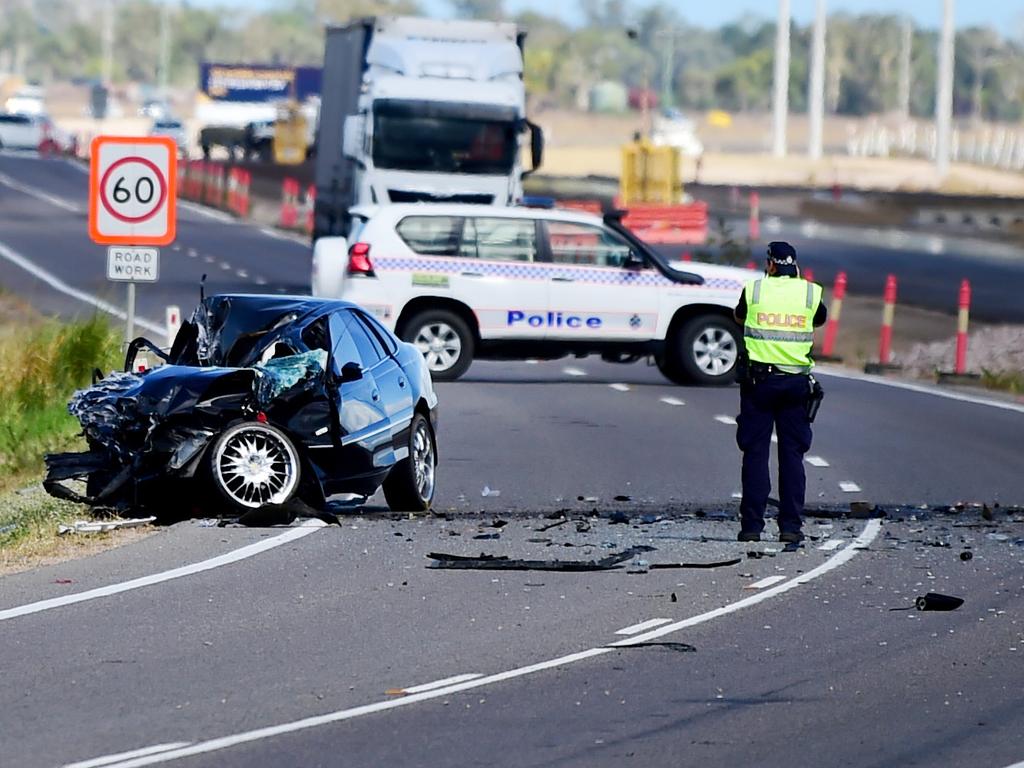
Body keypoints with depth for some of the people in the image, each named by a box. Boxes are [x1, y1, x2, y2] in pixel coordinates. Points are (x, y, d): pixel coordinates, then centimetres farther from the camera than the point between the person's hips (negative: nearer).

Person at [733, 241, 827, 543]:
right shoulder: (811, 292, 2)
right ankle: (791, 526, 0)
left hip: (758, 380, -1)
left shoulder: (754, 290, -1)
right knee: (792, 455, 5)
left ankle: (752, 526, 0)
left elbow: (739, 316, 19)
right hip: (796, 380, 1)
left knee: (755, 453, 3)